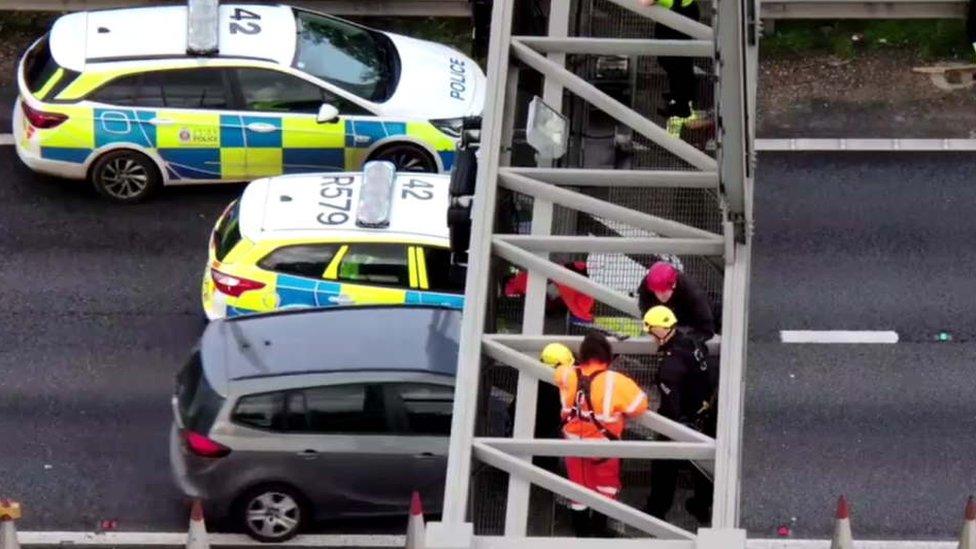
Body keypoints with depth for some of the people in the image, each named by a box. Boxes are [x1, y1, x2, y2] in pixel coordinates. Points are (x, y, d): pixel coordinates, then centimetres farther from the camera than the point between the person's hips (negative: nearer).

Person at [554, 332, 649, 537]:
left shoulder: (567, 375, -16)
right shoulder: (614, 382, -29)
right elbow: (640, 405, -19)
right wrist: (619, 412, 0)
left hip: (574, 443, 4)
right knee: (605, 490, 21)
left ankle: (581, 532, 37)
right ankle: (597, 531, 31)